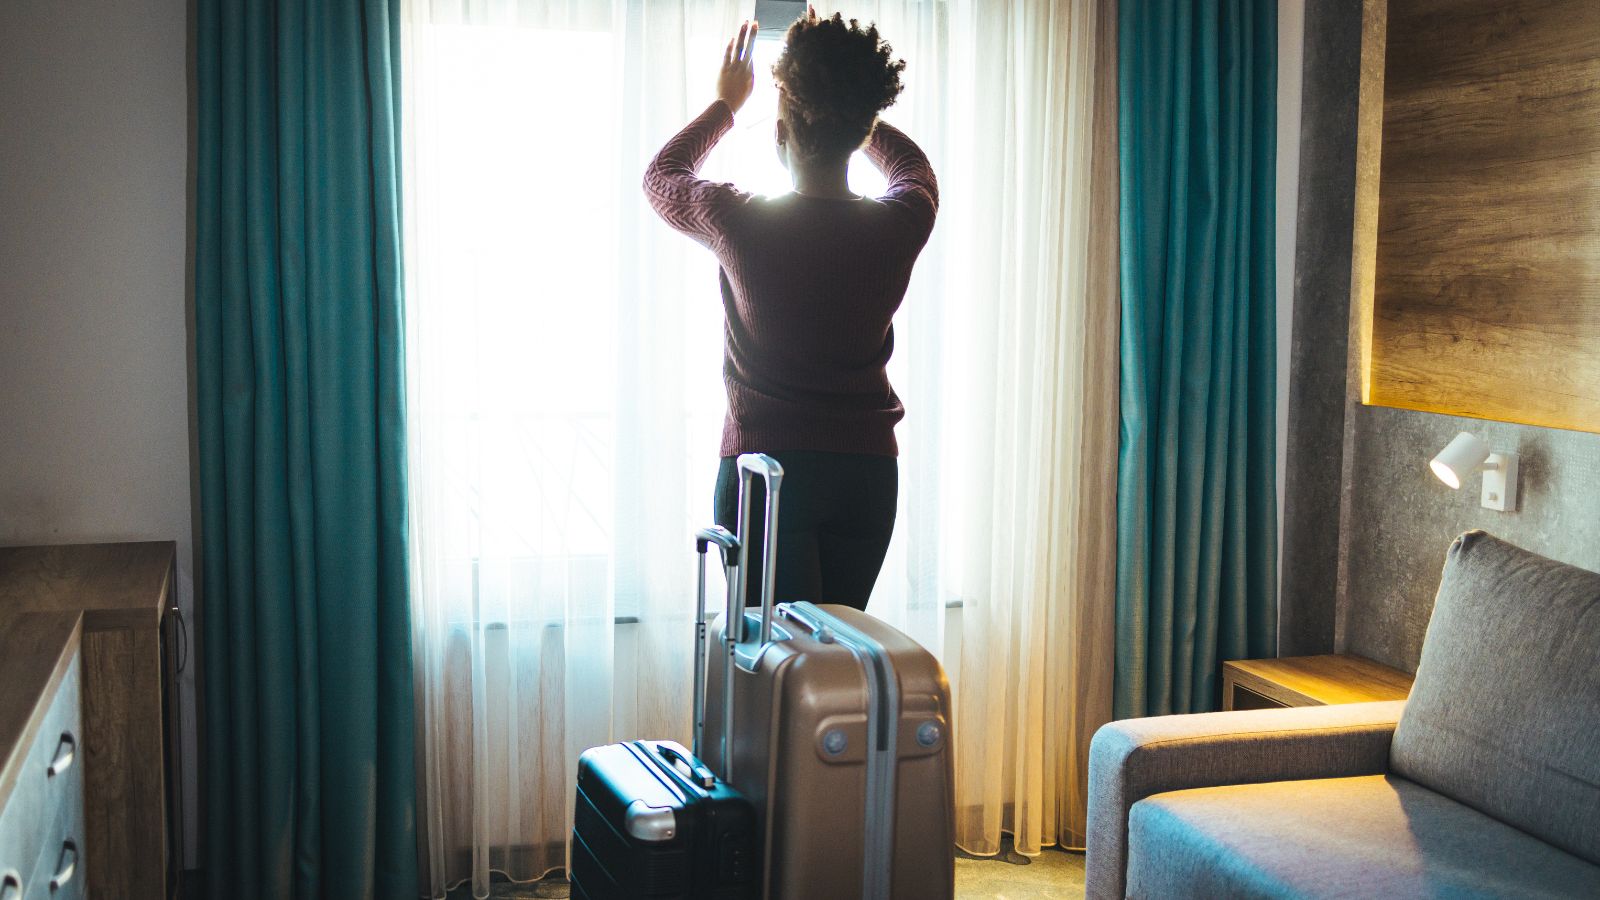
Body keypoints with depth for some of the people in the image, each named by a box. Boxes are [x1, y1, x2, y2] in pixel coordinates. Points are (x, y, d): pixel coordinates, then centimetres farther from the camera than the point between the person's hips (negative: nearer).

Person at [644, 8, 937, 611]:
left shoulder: (743, 224, -12)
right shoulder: (899, 226, -6)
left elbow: (662, 175, 12)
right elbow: (910, 164, 22)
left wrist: (725, 104, 26)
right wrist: (849, 103, 31)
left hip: (764, 469, -3)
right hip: (867, 471, 3)